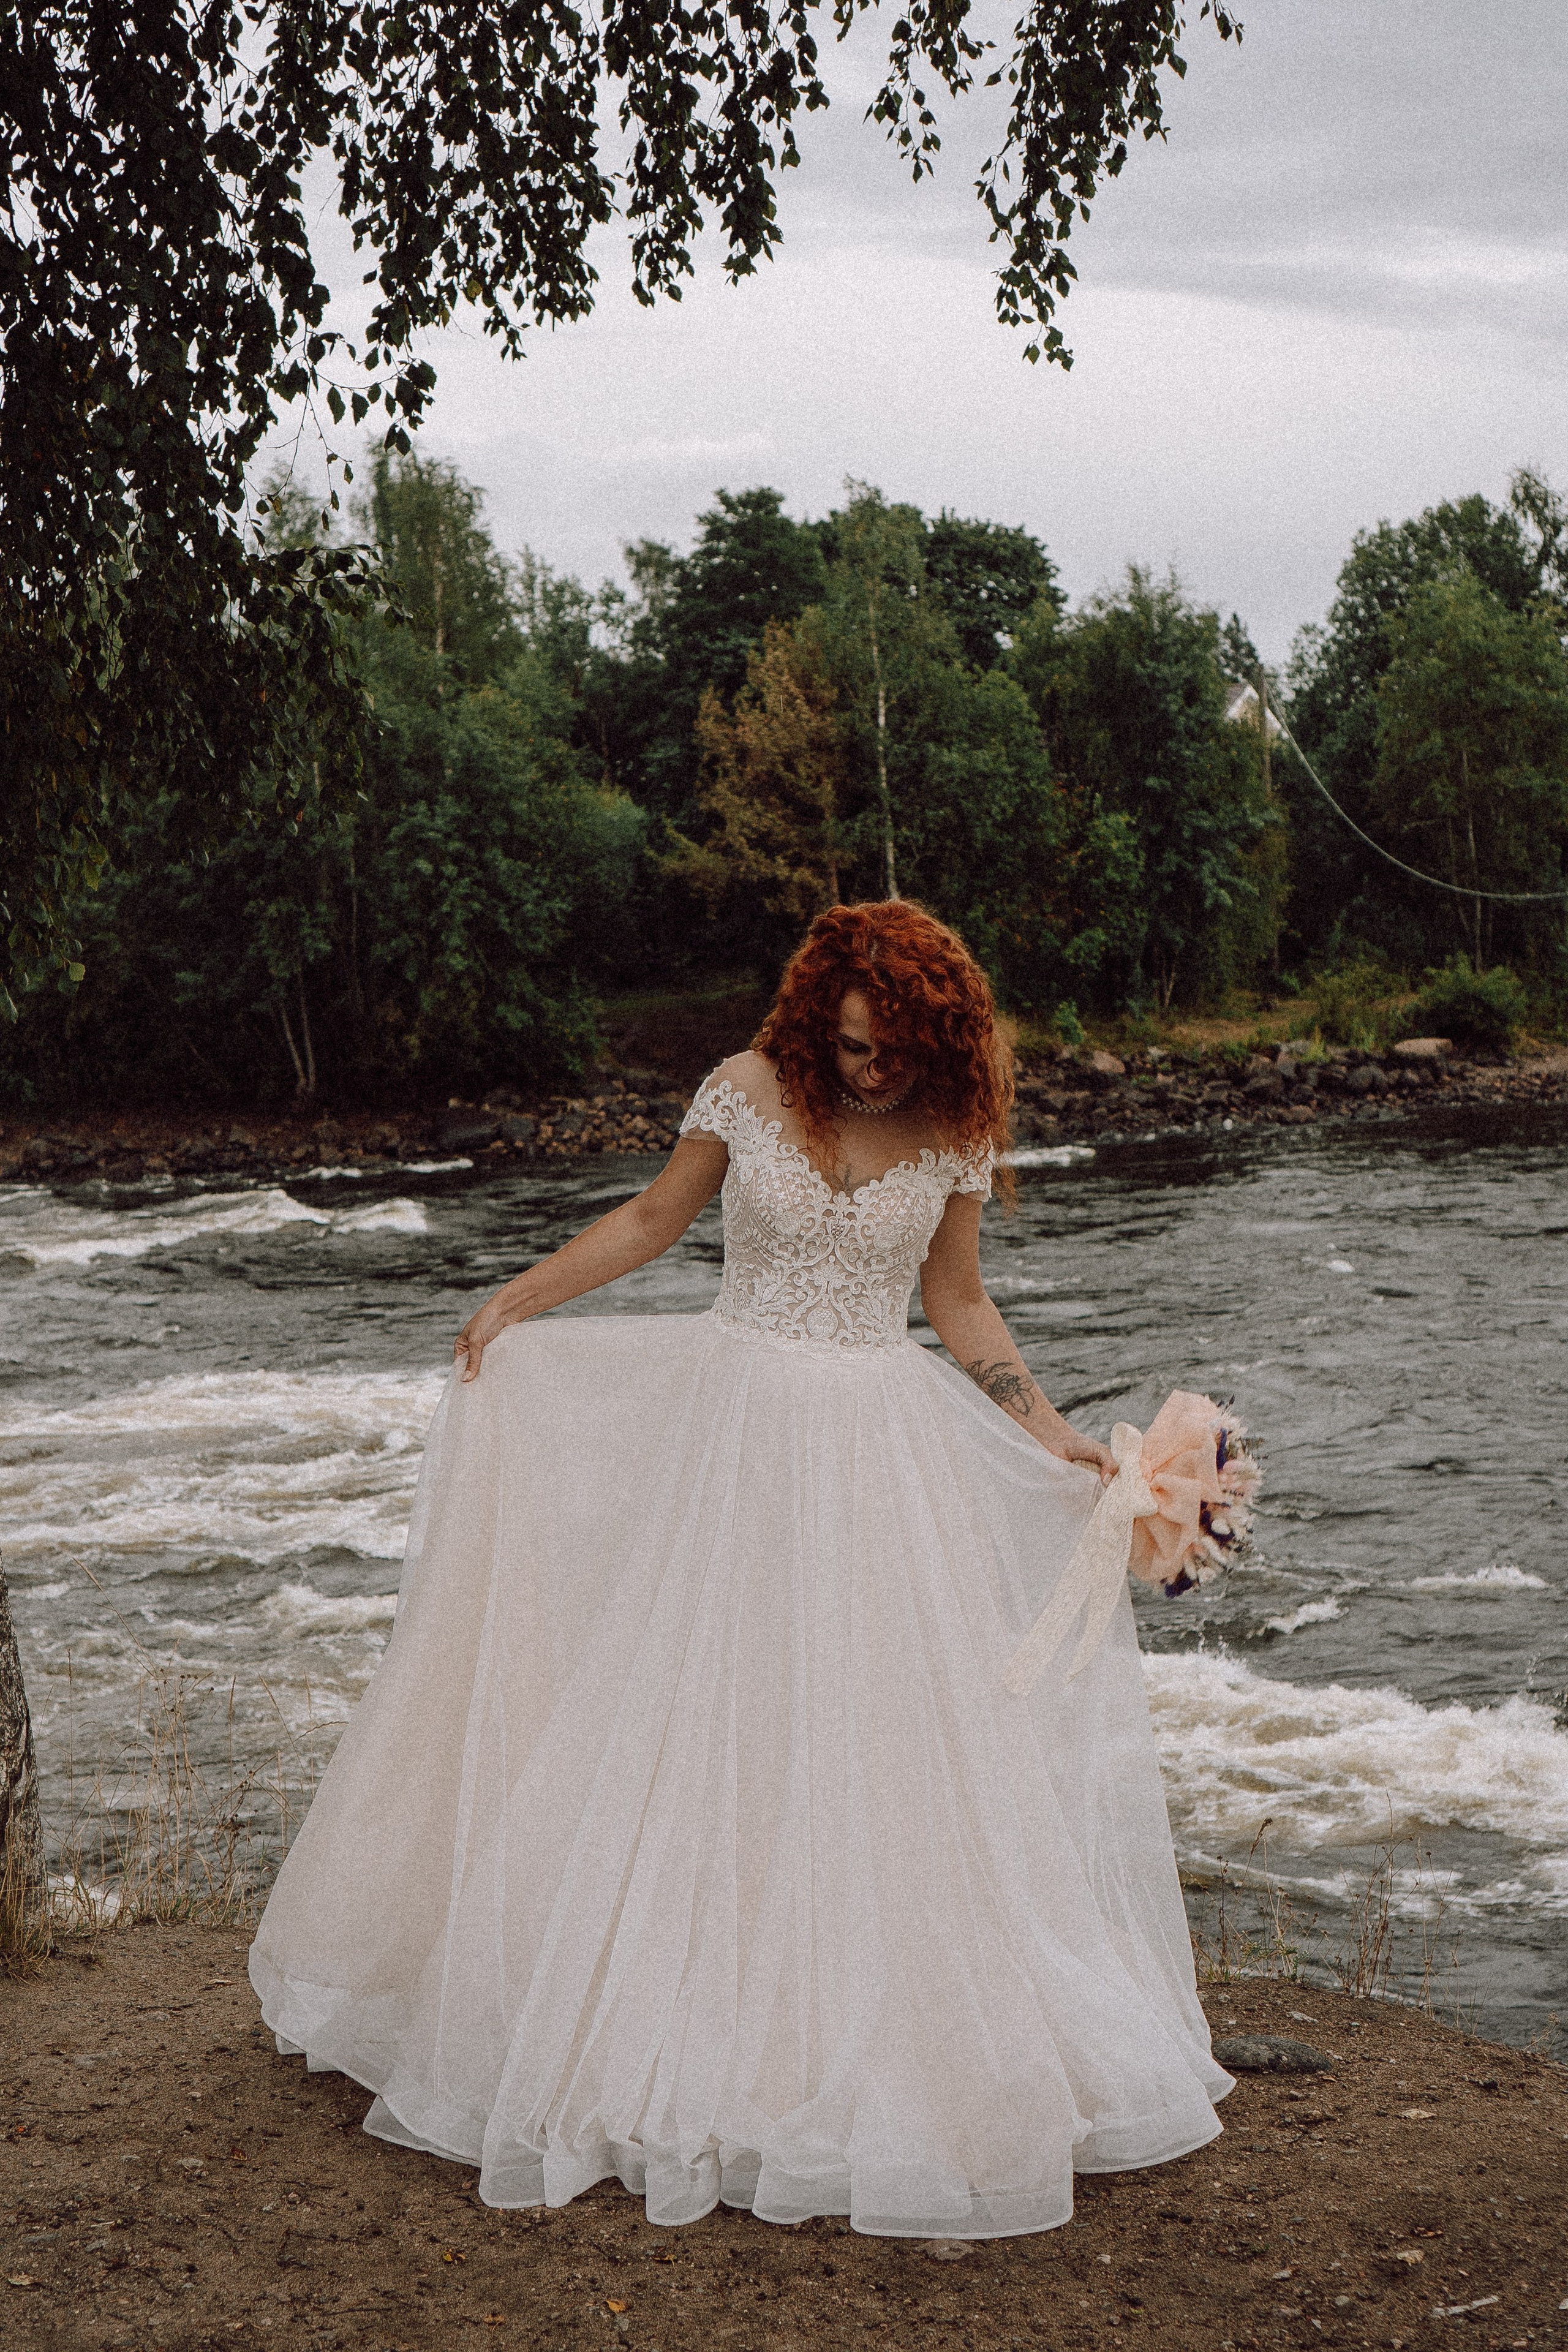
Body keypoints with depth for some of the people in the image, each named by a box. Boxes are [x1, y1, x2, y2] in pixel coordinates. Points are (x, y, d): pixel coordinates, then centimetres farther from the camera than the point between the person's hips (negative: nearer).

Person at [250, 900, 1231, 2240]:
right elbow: (653, 1220, 7)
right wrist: (512, 1305, 4)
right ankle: (696, 2027, 14)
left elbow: (958, 1303, 8)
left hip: (884, 1445, 0)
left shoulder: (956, 1132, -2)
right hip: (735, 1424, 0)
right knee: (702, 1718, 2)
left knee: (883, 1728, 0)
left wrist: (1052, 1435, 3)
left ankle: (883, 2048, 12)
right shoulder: (748, 1091, -5)